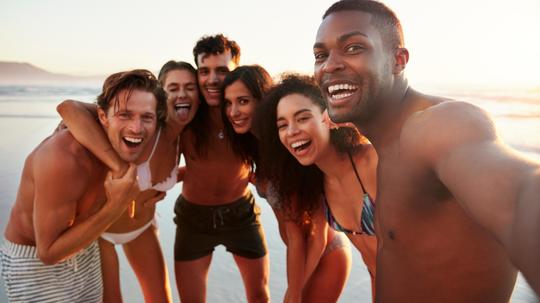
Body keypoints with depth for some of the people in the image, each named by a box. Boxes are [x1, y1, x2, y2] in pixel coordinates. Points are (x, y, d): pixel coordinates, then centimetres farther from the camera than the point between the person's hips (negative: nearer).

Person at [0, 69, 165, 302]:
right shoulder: (63, 160, -35)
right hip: (34, 262, -6)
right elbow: (49, 252, -27)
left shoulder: (121, 146, -14)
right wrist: (116, 206, -36)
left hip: (84, 251, 7)